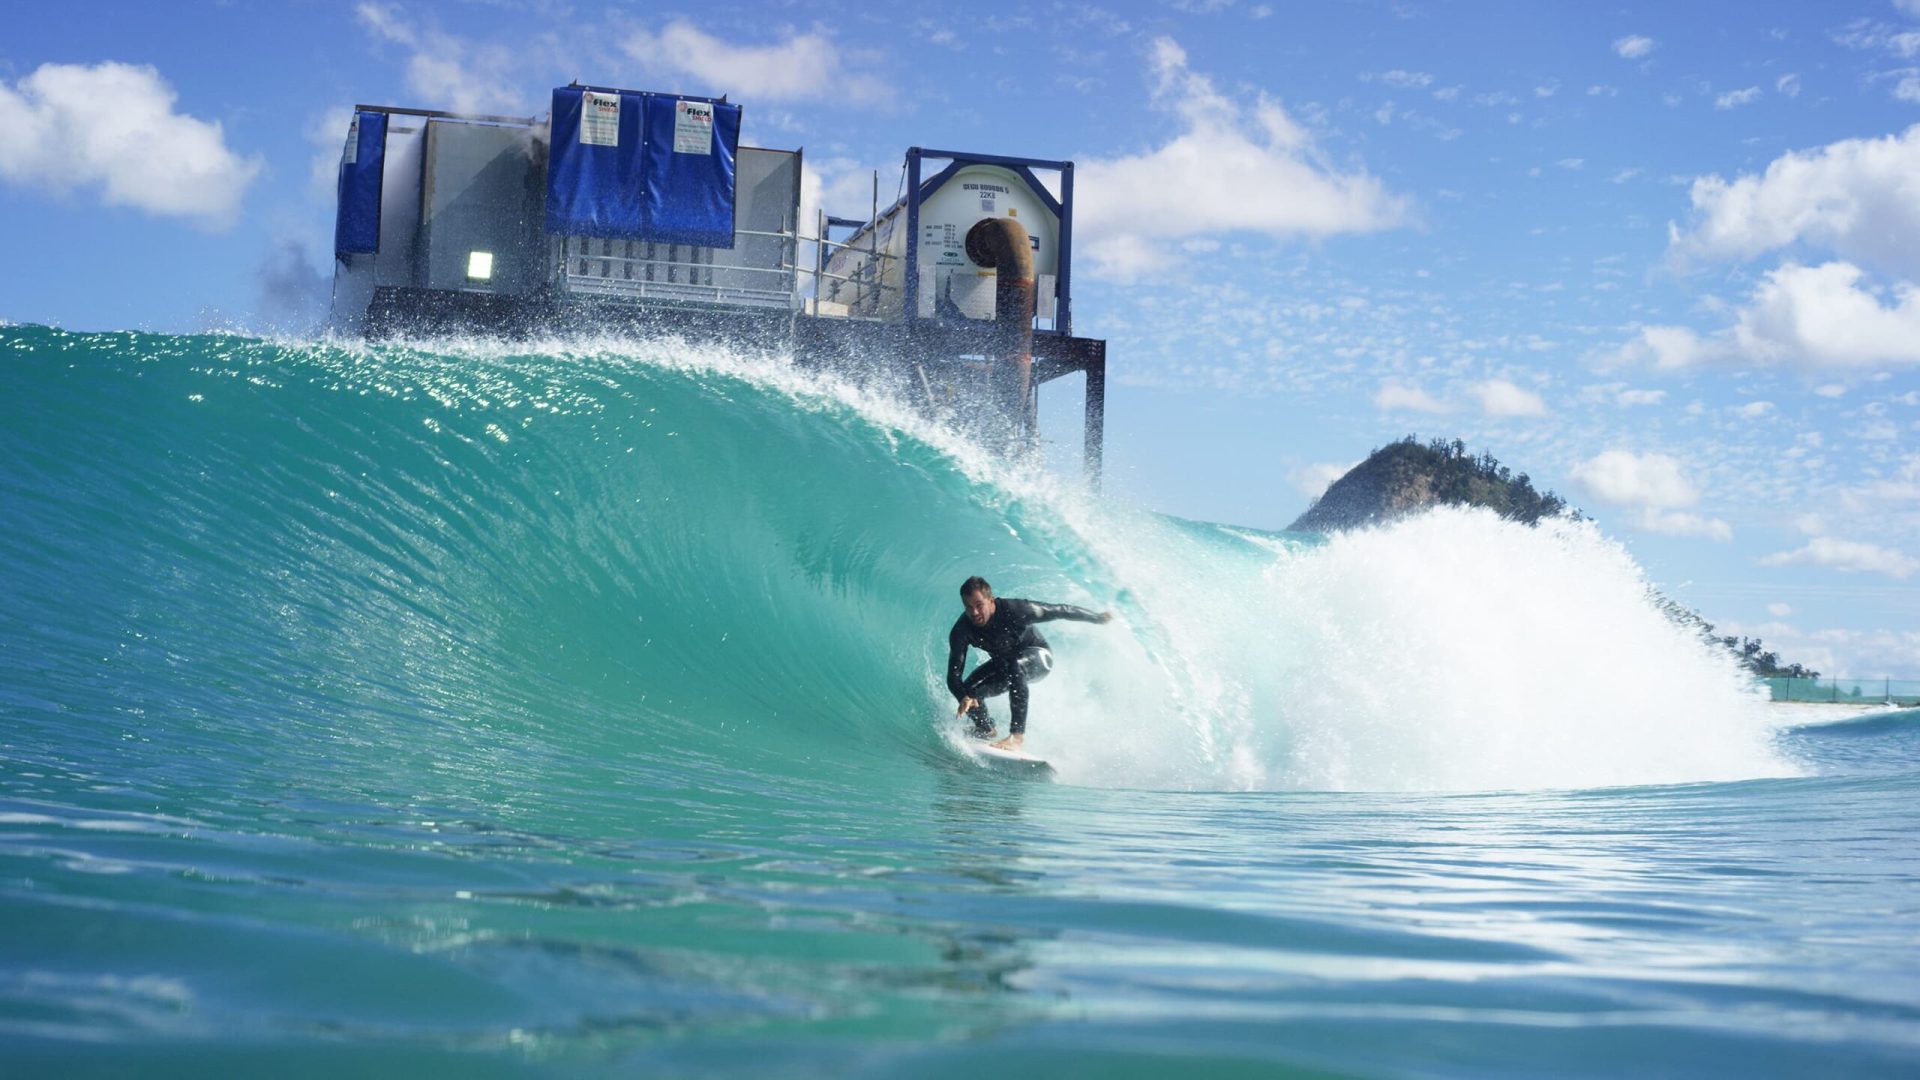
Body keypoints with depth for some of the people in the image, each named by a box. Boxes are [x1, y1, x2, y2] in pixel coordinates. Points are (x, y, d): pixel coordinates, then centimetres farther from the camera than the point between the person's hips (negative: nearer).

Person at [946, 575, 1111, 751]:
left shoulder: (1014, 610, -34)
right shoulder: (961, 631, -26)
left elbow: (1059, 611, -21)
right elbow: (954, 674, -30)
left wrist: (1098, 617, -10)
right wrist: (963, 698, -51)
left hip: (1038, 658, -4)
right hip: (1002, 663, 4)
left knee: (1014, 667, -36)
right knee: (969, 690, -15)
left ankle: (1018, 735, -37)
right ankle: (986, 730, 18)